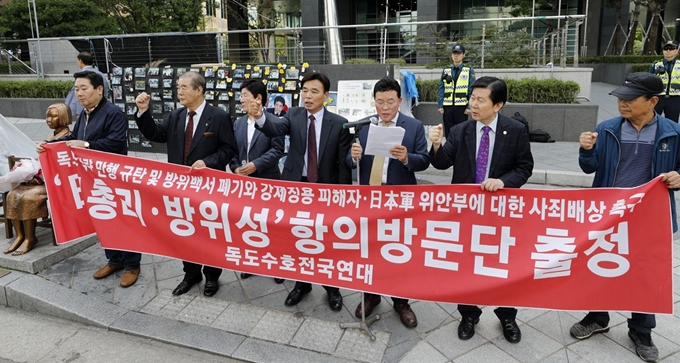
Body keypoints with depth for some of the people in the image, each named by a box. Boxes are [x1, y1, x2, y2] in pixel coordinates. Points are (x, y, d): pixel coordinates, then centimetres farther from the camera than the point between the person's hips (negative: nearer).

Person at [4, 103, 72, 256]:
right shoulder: (49, 138, 18)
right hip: (44, 179, 8)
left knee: (28, 197, -26)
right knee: (13, 195, -12)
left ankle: (30, 238, -12)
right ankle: (20, 236, -7)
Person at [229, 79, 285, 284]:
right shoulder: (238, 123, 11)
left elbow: (277, 150, -14)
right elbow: (233, 150, 11)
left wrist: (256, 165, -21)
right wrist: (235, 168, -7)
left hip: (268, 181, -6)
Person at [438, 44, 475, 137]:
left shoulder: (469, 71, 2)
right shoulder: (446, 71, 9)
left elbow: (472, 90, -2)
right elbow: (441, 89, 7)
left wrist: (469, 107, -9)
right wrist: (440, 106, -1)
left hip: (461, 107, -2)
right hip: (447, 106, 3)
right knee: (448, 132, 7)